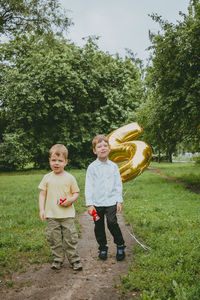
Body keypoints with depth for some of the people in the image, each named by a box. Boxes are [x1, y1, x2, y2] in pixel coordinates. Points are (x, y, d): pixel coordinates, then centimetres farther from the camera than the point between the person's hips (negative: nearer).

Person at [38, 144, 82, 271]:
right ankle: (58, 259, 23)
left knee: (70, 238, 2)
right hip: (51, 215, 2)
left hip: (67, 214, -2)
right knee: (54, 239, 7)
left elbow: (76, 193, 5)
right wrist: (41, 209, -3)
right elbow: (42, 194, 6)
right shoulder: (47, 178, 3)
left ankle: (74, 259, 16)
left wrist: (71, 200, -16)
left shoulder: (70, 178, -2)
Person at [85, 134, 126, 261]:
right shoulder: (92, 167, 0)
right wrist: (89, 204, -5)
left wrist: (119, 201, 4)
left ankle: (120, 246, 11)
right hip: (97, 203, 0)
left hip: (111, 202, 0)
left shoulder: (113, 166, 5)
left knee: (112, 223, -9)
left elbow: (118, 184, 9)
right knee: (99, 226, 8)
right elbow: (89, 186, -1)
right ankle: (103, 248, 25)